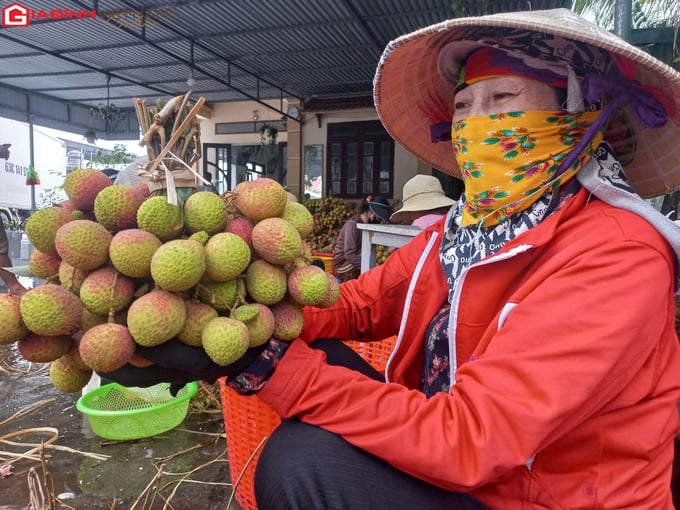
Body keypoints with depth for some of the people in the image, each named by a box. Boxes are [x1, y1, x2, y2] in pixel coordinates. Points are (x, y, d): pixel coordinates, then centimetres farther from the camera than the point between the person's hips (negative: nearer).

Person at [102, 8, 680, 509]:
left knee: (302, 460, -24)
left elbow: (465, 440, -31)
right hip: (439, 461, 6)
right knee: (314, 354, -6)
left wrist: (260, 361, -32)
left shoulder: (616, 256, -24)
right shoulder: (457, 229, 0)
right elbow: (356, 303, -3)